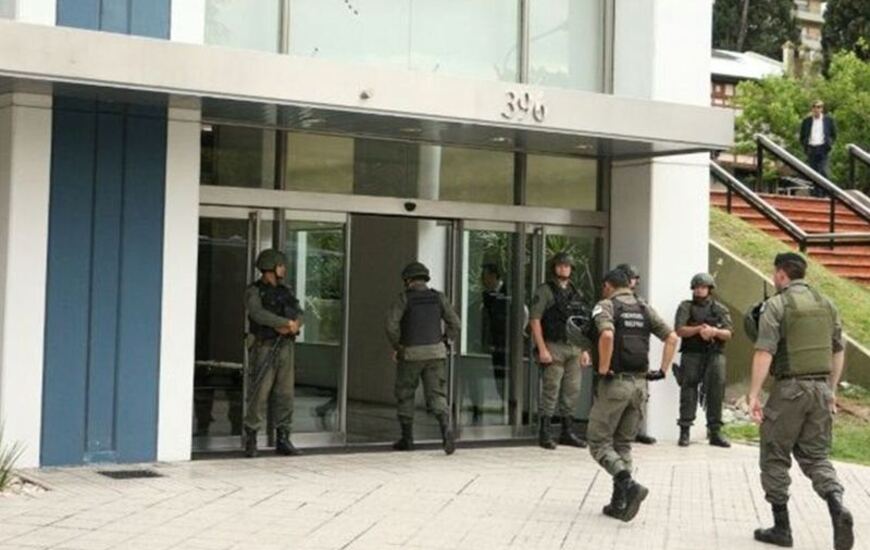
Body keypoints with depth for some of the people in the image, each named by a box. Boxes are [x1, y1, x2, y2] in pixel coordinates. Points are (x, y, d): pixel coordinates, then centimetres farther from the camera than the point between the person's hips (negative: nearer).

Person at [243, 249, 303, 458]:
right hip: (263, 349, -6)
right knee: (259, 395, -7)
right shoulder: (254, 292, -5)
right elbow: (259, 314, -23)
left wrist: (293, 325, -15)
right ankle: (251, 441, 0)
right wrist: (286, 322, -21)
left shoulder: (285, 292, 15)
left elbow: (299, 315, 7)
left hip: (284, 348, 6)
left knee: (285, 395, 5)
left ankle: (282, 440, 10)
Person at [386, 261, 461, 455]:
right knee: (436, 396, 1)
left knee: (405, 396, 15)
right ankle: (446, 430, -25)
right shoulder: (438, 297, 5)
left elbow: (392, 324, -17)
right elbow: (455, 325, 2)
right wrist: (442, 342, 13)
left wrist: (396, 347, -3)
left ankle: (407, 439, 18)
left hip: (410, 354, -2)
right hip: (435, 353, 2)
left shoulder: (404, 297, -5)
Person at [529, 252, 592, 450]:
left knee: (572, 392, 8)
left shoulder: (575, 293, 17)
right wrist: (542, 349, -16)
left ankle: (567, 433, 17)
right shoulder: (545, 291, -3)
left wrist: (585, 350, 12)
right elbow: (534, 320, -10)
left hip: (574, 349, 6)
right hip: (553, 348, -6)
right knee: (550, 391, -5)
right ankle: (544, 434, 0)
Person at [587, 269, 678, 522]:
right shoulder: (645, 309, 13)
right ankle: (619, 503, 12)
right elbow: (672, 337, 5)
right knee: (623, 444, 15)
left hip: (615, 382, -6)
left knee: (599, 442, 2)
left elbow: (607, 334, -25)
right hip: (639, 383, 6)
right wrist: (663, 370, 5)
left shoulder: (606, 306, -4)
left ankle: (628, 484, -20)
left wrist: (603, 368, -16)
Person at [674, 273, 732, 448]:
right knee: (688, 390, -2)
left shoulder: (720, 309, 13)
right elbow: (679, 330, -4)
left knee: (716, 391, -4)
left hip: (714, 354, 1)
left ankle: (715, 431, 2)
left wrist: (715, 331, -16)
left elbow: (728, 334, 4)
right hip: (692, 354, -1)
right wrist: (699, 329, -18)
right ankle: (684, 431, 1)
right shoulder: (686, 307, 8)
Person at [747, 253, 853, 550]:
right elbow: (838, 352, 14)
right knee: (815, 456, 12)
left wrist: (754, 394, -15)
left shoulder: (776, 305, -9)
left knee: (775, 458, 8)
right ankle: (837, 508, -13)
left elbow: (764, 352, -17)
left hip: (789, 389, -5)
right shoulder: (826, 304, 10)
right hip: (821, 387, 6)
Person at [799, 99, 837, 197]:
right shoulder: (807, 121, 10)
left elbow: (834, 135, 12)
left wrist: (829, 144, -2)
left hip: (822, 148, -2)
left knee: (823, 171, -14)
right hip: (811, 149, 2)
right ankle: (815, 193, 8)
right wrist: (805, 146, 1)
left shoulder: (828, 120, 6)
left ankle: (823, 192, -11)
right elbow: (802, 136, 16)